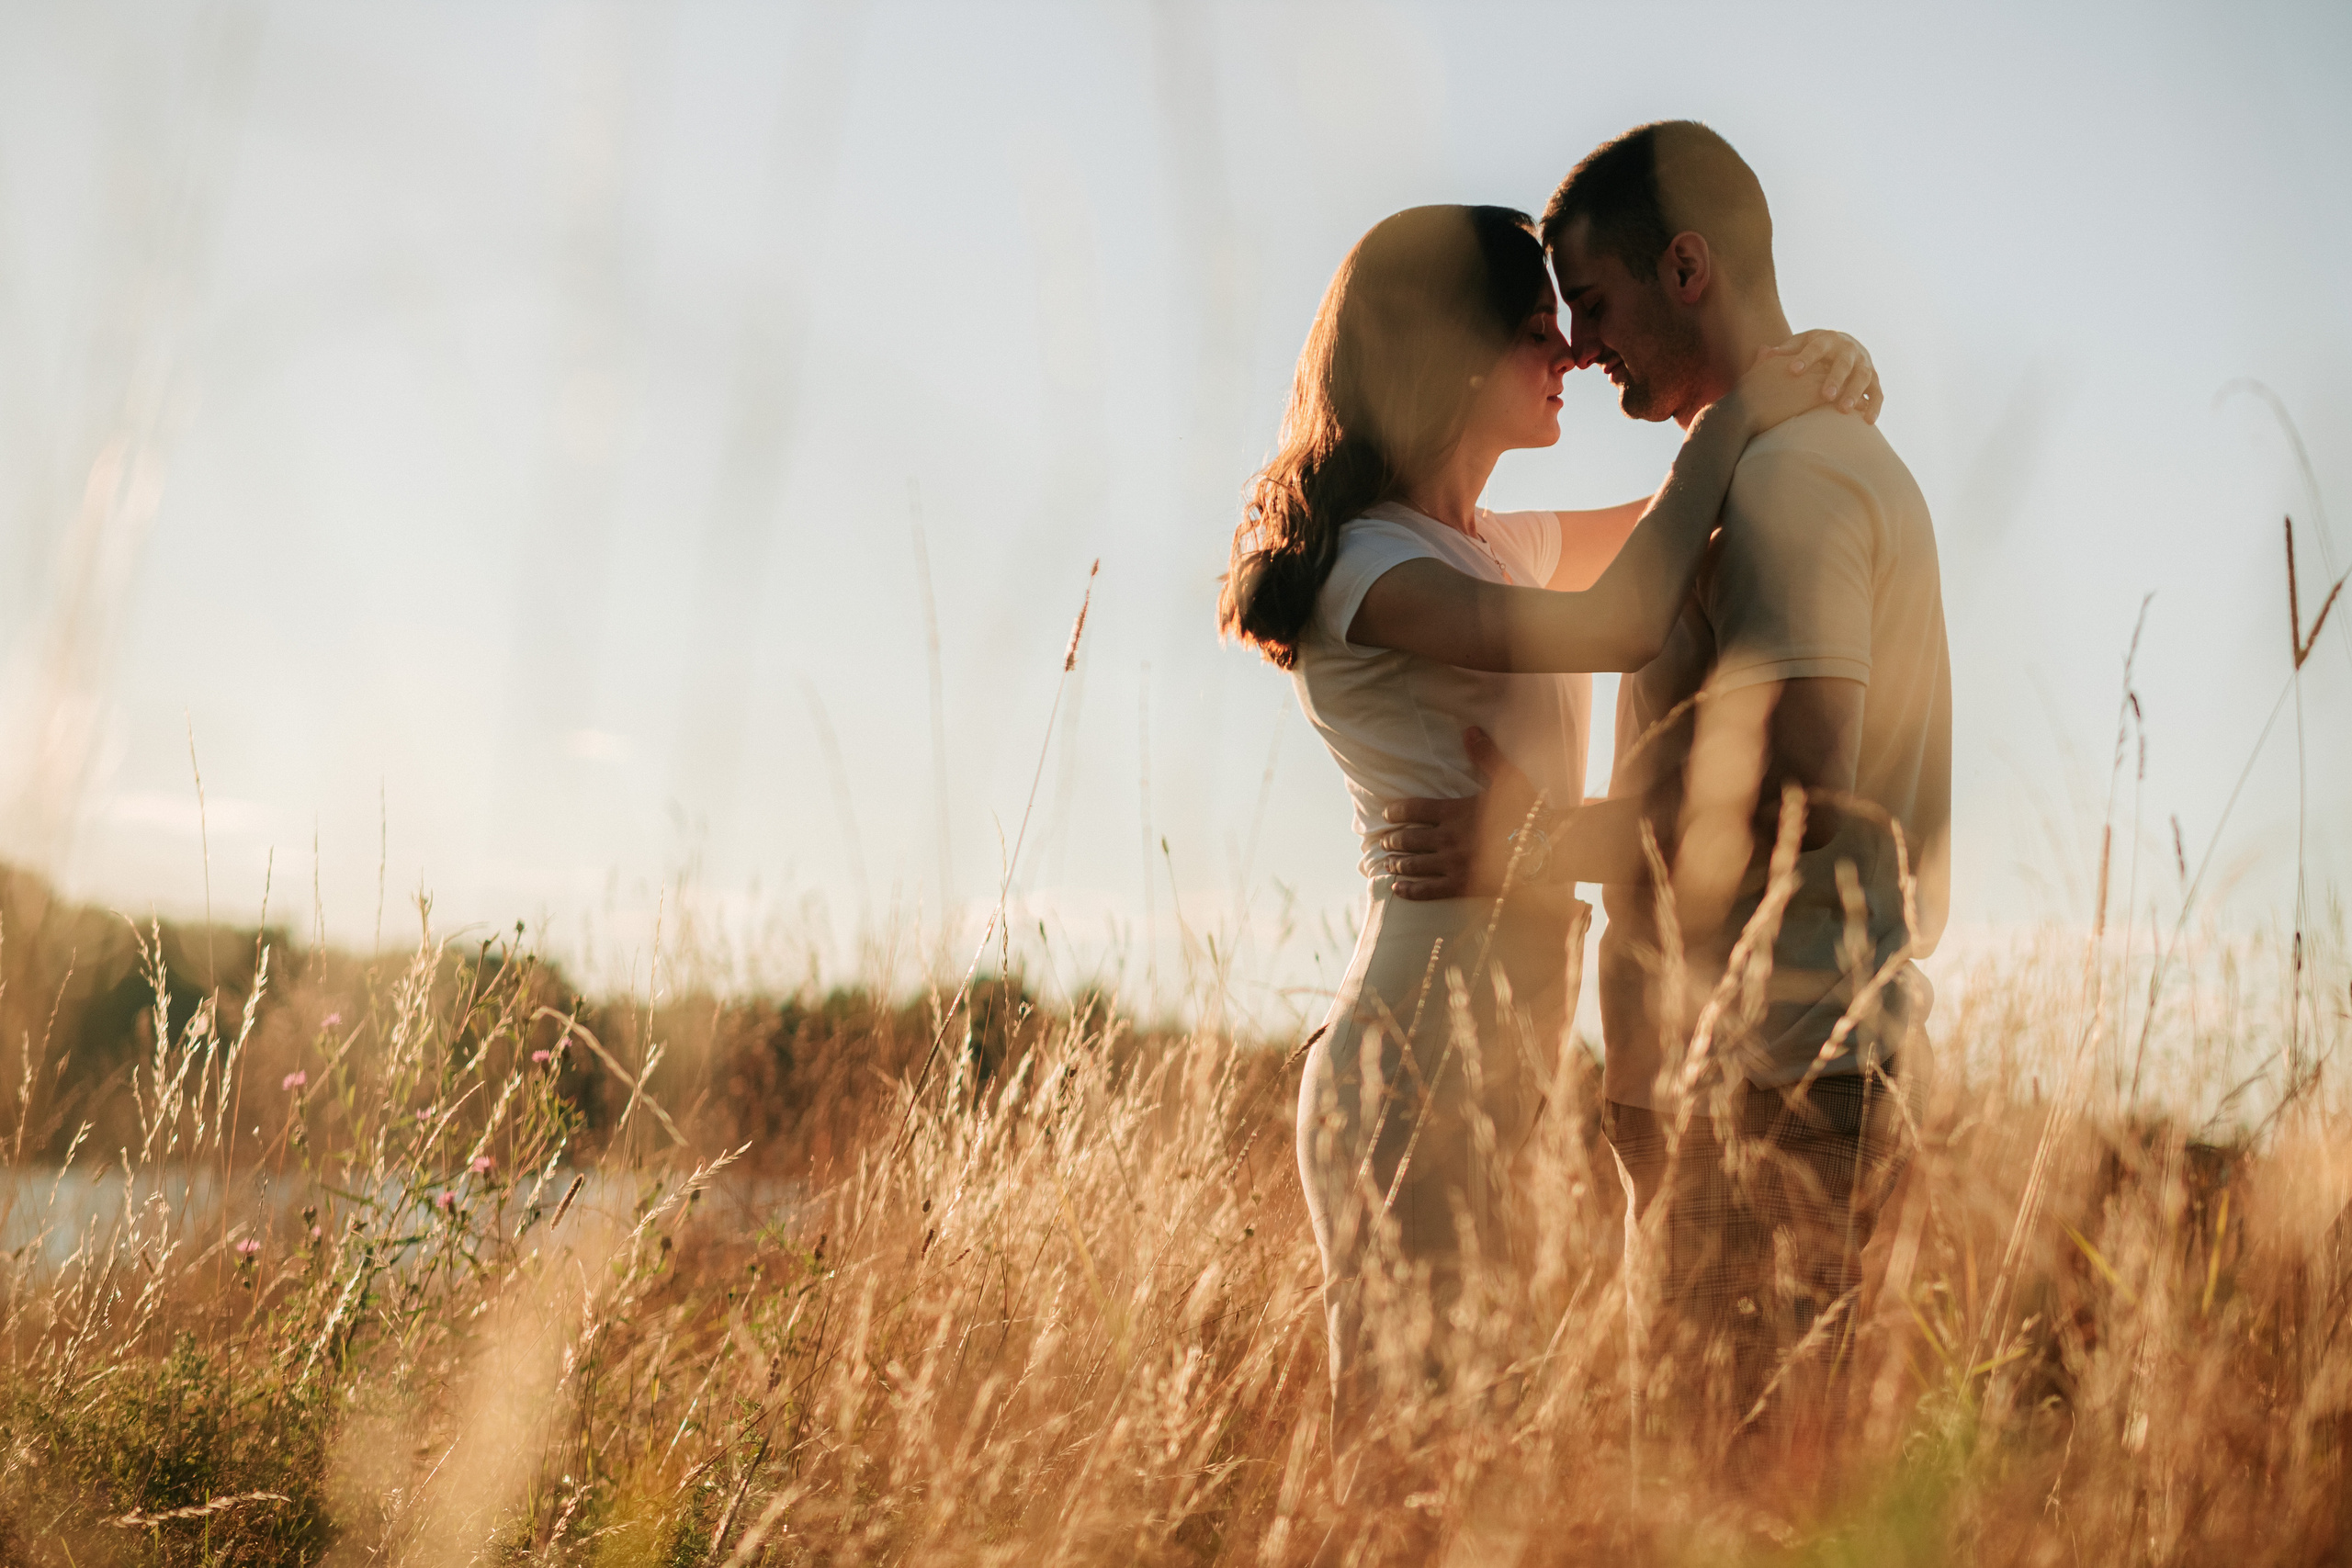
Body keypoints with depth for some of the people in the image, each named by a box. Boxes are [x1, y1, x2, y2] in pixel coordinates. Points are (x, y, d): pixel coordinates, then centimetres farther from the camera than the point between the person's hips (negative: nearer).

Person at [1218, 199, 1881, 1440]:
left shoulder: (1502, 547, 18)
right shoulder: (1374, 571, -11)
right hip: (1417, 1068, -9)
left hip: (1486, 1060, 9)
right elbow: (1618, 624, -26)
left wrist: (1802, 388, 10)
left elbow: (1673, 525, 30)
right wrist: (1734, 418, -14)